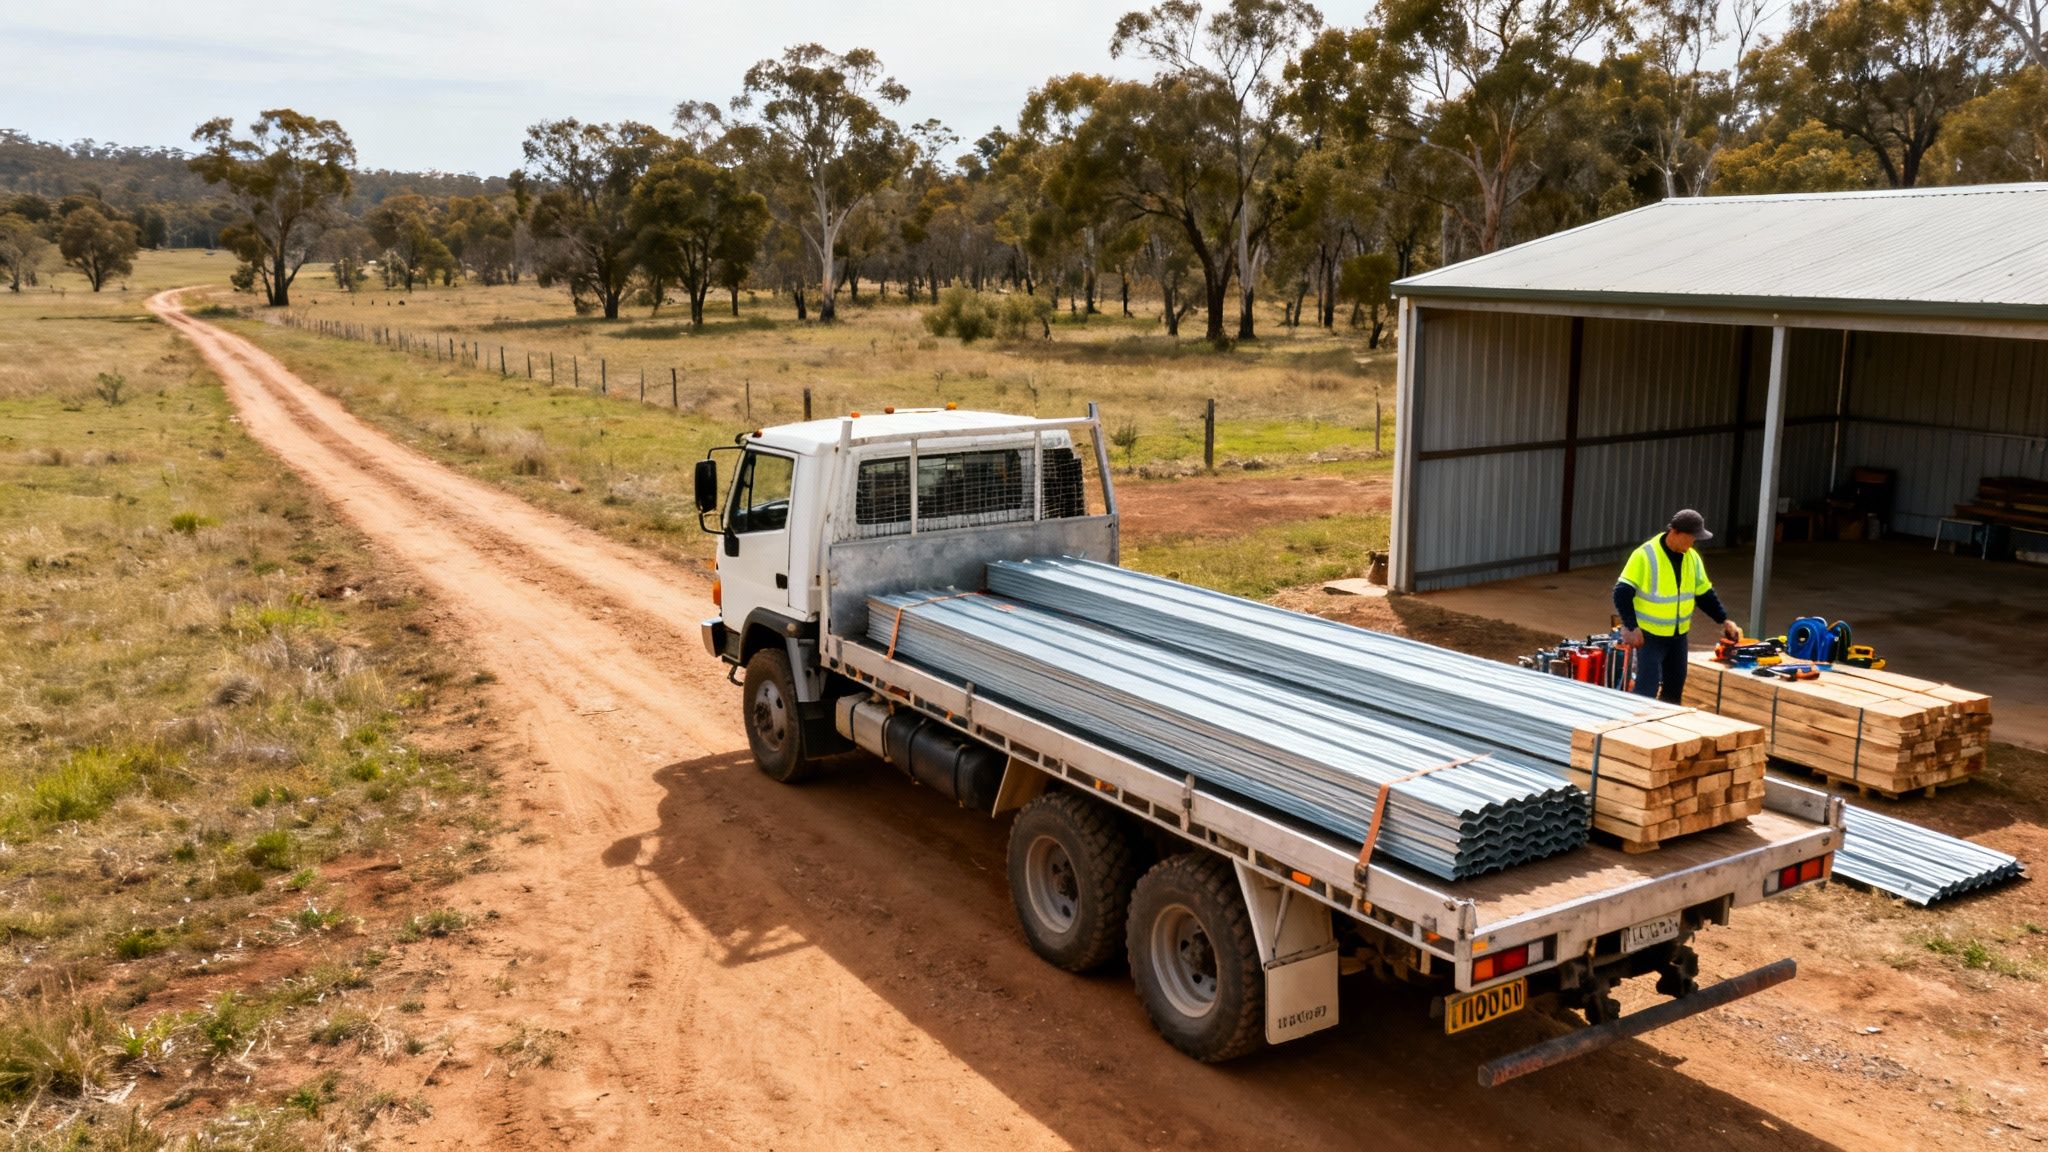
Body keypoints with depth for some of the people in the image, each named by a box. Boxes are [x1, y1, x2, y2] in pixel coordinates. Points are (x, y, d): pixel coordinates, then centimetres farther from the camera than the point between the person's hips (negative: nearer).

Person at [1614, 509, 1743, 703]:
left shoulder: (1692, 557, 3)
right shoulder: (1645, 555, -18)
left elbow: (1704, 594, 14)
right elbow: (1622, 593, -18)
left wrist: (1724, 620, 4)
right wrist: (1631, 627, -23)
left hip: (1678, 636, 7)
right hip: (1649, 635, -7)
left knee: (1675, 687, 13)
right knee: (1647, 688, -13)